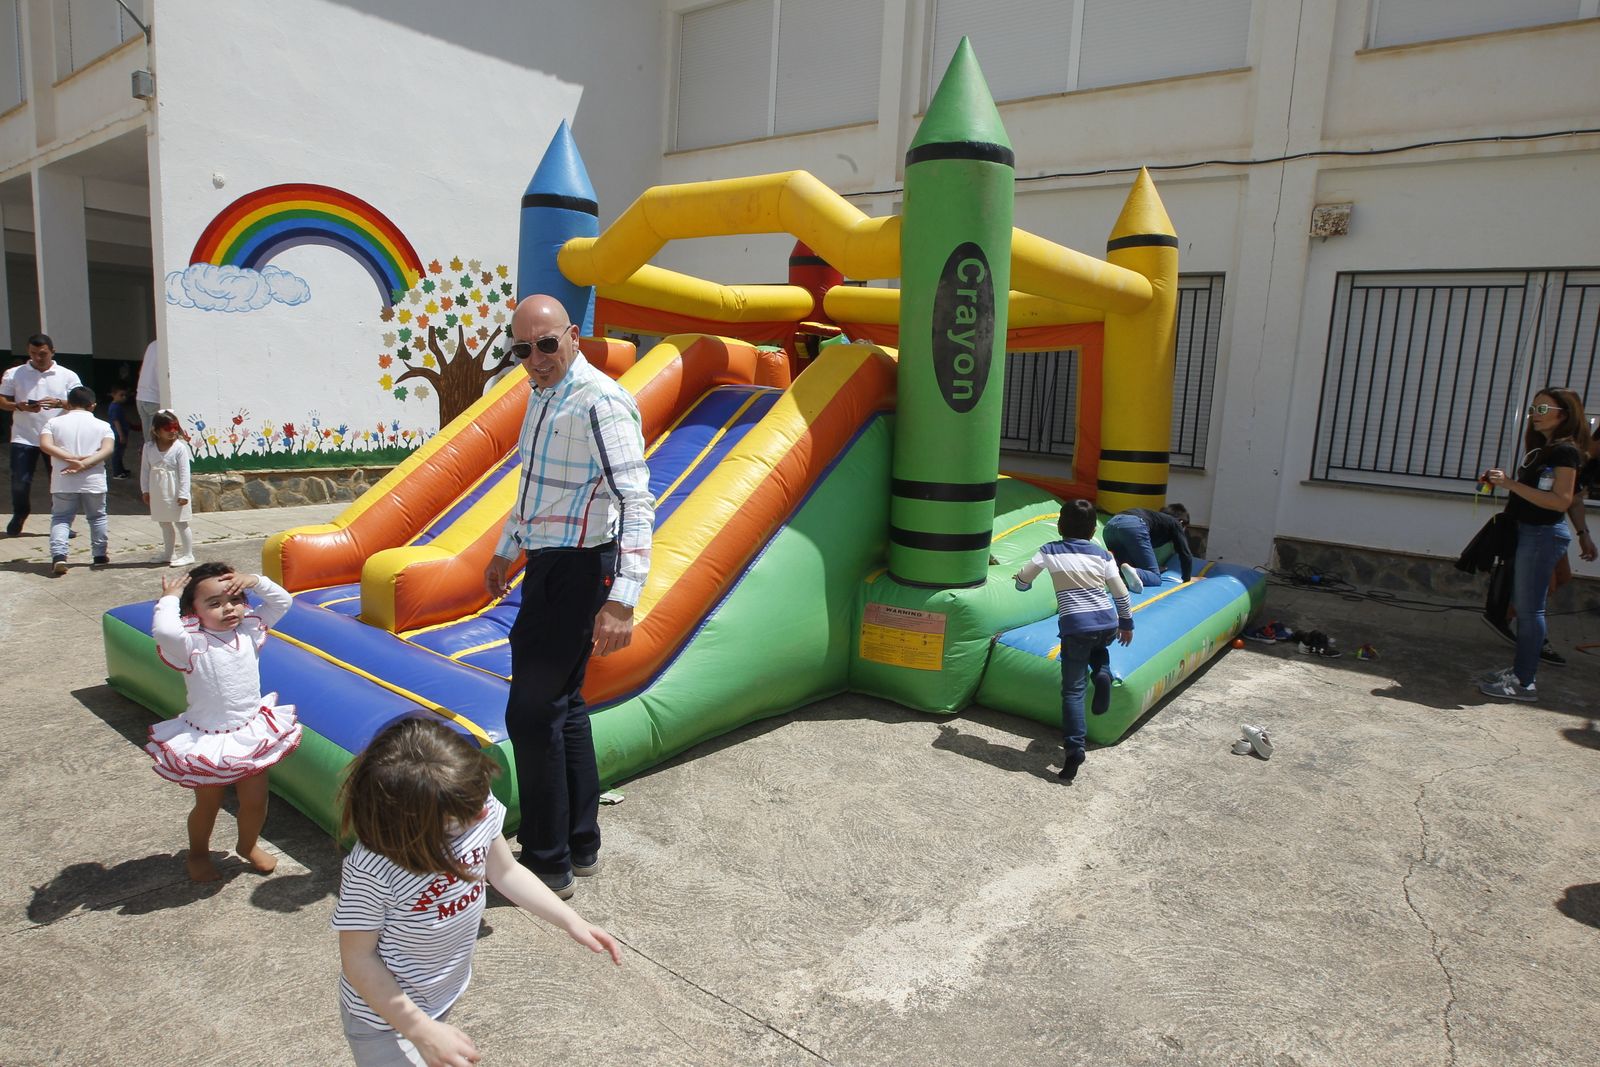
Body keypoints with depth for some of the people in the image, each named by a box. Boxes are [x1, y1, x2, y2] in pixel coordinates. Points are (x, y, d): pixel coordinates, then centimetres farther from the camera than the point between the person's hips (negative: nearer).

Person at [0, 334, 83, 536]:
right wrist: (19, 406, -15)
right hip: (24, 438, 0)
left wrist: (59, 403, -19)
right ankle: (19, 514, 26)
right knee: (20, 482, 0)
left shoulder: (67, 376, 5)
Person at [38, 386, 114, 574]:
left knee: (60, 518, 9)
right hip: (93, 481, 0)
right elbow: (107, 449, -13)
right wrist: (85, 464, -16)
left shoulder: (54, 423, 5)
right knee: (97, 517, 16)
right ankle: (101, 555, 21)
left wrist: (71, 458, -14)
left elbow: (45, 445, -11)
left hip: (63, 482, 0)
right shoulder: (102, 425, 3)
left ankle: (58, 555, -10)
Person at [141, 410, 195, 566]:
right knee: (164, 523, 17)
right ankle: (169, 553, 30)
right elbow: (145, 470, 7)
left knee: (181, 523, 2)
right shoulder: (148, 447, 1)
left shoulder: (179, 447, -13)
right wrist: (145, 490, 6)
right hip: (157, 493, 6)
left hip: (175, 493, -5)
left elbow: (184, 472, -14)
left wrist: (183, 494, -17)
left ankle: (188, 555, 10)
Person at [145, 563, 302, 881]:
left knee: (255, 802, 15)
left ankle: (249, 845, 44)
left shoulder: (249, 629, -4)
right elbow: (163, 630, -41)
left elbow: (282, 601, -1)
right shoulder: (192, 643, -20)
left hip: (252, 732, 4)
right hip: (208, 741, -4)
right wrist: (169, 598, -24)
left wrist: (255, 581, -14)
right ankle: (198, 853, 46)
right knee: (207, 805, 17)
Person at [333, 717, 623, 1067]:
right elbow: (358, 959, -22)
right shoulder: (371, 871, -35)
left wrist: (572, 922, -7)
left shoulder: (476, 805, -22)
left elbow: (504, 872, -4)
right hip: (386, 1015, -6)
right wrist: (423, 1032, -22)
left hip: (446, 992, 6)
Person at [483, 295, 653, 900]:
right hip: (547, 564, 10)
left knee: (532, 713, -2)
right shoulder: (541, 396, 12)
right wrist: (506, 552, 29)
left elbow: (636, 503, -26)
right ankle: (580, 845, 31)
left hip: (579, 571, -10)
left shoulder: (600, 404, -19)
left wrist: (622, 601, -32)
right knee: (563, 704, 16)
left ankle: (548, 865, 14)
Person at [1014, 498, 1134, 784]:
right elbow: (1120, 592, 11)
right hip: (1108, 624, 3)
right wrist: (1127, 623, 24)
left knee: (1072, 690, 0)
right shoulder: (1101, 554, 11)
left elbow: (1022, 580, 7)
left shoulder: (1050, 551, 6)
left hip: (1076, 628, -3)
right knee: (1098, 645, 39)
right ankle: (1102, 674, 11)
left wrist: (1022, 581, 31)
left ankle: (1074, 750, -13)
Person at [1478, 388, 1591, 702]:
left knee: (1529, 609, -7)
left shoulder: (1566, 451, -12)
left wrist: (1512, 484, -24)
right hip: (1526, 531, 9)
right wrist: (1503, 481, 4)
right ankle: (1520, 669, 24)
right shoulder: (1539, 448, 15)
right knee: (1522, 605, 14)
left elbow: (1561, 501, -21)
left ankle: (1524, 682, -3)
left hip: (1544, 535, -9)